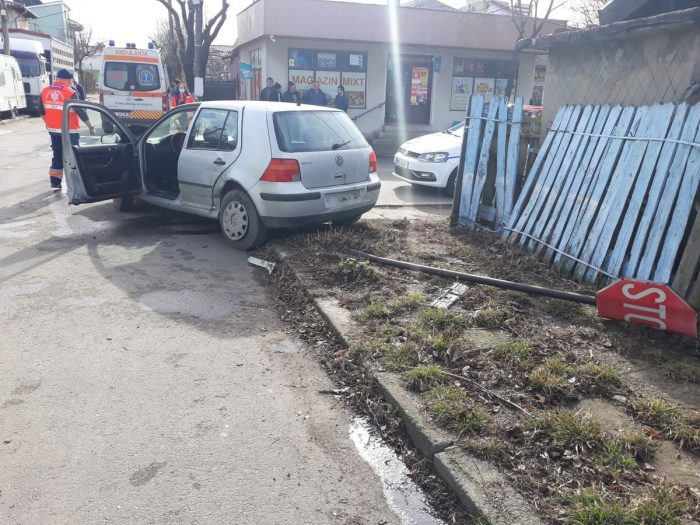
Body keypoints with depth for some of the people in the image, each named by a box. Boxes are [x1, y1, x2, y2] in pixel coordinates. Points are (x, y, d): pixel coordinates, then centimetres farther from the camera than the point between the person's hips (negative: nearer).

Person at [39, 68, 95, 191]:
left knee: (57, 156, 15)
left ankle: (55, 183, 15)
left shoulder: (45, 91, 4)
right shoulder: (71, 93, -15)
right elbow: (80, 111, -14)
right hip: (70, 131, -5)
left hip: (53, 130, 5)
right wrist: (90, 126, -4)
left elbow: (42, 111, 12)